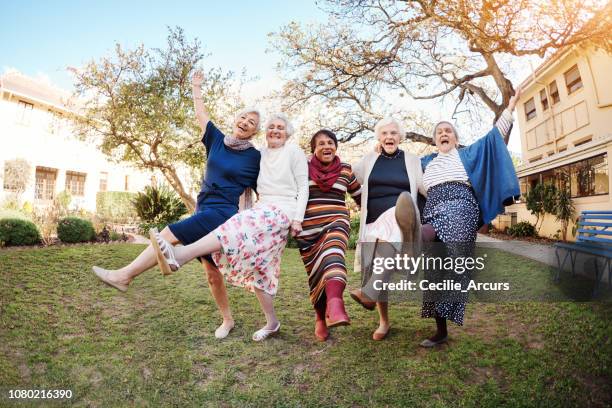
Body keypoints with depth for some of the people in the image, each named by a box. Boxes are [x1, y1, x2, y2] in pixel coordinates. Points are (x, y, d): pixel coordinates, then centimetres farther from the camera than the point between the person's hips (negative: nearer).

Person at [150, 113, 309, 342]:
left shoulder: (294, 152, 4)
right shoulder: (260, 155, 18)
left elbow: (303, 187, -1)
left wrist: (298, 219, -10)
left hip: (282, 211, -7)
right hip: (262, 210, 7)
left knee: (237, 228, -31)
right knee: (257, 268, 2)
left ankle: (179, 256, -47)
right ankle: (272, 323, 12)